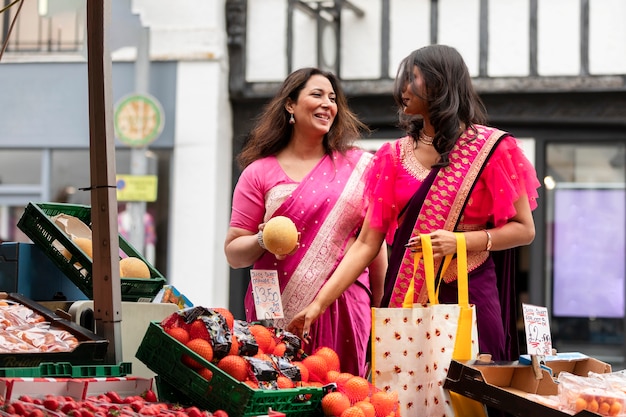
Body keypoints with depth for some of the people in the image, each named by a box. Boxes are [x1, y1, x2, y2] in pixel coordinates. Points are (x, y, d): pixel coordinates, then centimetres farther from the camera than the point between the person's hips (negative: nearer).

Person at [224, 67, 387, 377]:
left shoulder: (359, 166, 9)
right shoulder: (260, 173, 6)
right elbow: (233, 253, 6)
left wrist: (381, 310, 10)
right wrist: (262, 241, -14)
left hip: (344, 311, 1)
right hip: (278, 312, 0)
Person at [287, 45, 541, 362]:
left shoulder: (490, 149, 0)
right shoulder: (396, 155, 8)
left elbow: (524, 229, 0)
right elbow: (367, 243, 5)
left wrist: (463, 241, -15)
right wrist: (319, 303, -4)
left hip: (469, 298, -3)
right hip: (404, 299, 3)